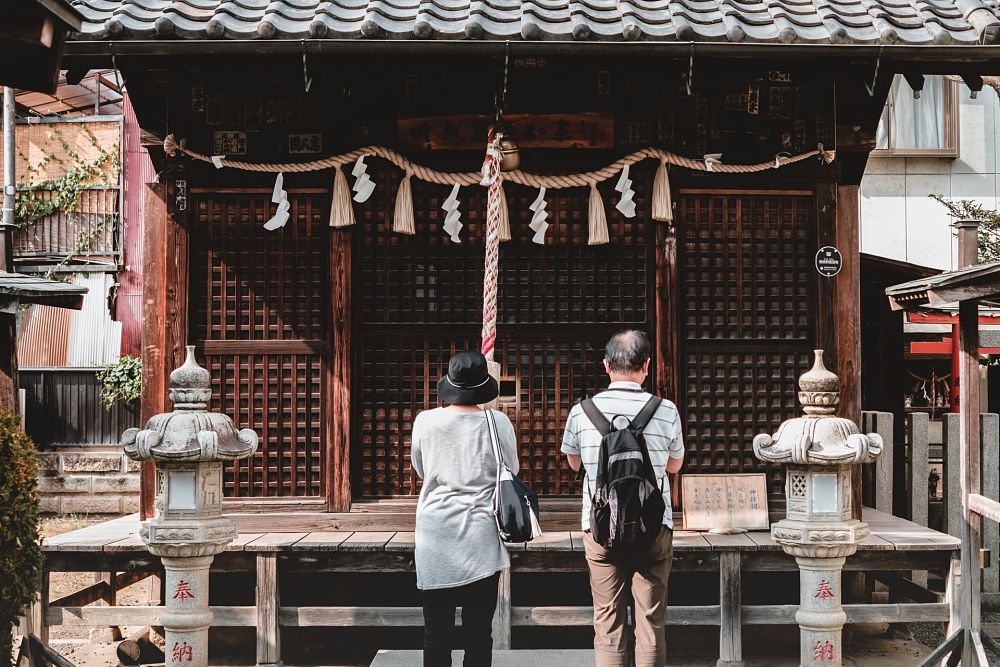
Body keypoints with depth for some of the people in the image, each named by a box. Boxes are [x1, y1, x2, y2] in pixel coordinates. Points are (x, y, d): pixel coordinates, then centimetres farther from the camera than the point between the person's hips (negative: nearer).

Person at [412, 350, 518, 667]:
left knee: (437, 629, 8)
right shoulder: (498, 422, -8)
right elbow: (511, 472, 7)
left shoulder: (425, 421, -6)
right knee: (479, 629, 7)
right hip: (481, 540, 0)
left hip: (435, 539, 0)